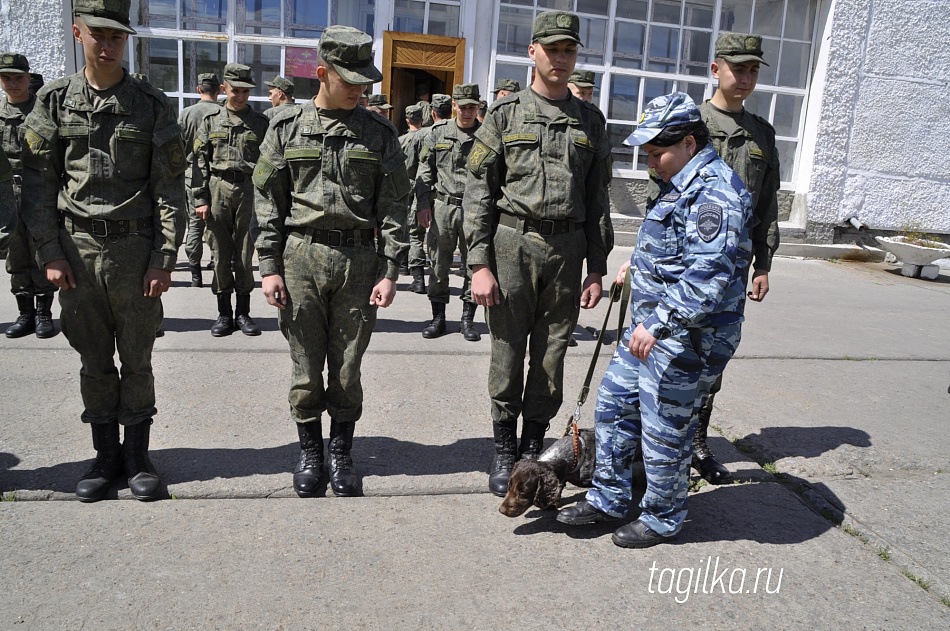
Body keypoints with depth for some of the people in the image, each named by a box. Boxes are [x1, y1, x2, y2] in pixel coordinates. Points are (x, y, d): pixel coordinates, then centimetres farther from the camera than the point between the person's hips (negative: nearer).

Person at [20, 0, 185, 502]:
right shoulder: (54, 101, 5)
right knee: (94, 361, 9)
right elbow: (38, 182, 6)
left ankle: (137, 456, 19)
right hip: (76, 248, 2)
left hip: (135, 247, -1)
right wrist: (50, 253, -1)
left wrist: (163, 259, -7)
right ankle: (105, 456, 23)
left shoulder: (152, 106, 1)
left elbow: (169, 190, -2)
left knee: (136, 360, 6)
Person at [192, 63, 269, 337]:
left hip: (250, 189, -1)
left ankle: (243, 312, 12)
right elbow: (200, 161, 7)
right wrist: (200, 198, -1)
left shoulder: (260, 123, 8)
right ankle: (224, 313, 12)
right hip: (218, 189, 1)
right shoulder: (210, 121, 10)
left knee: (245, 254, 1)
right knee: (220, 253, 3)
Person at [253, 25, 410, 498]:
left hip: (359, 261, 0)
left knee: (347, 369, 7)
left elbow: (394, 206, 3)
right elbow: (267, 201, 6)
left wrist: (390, 271, -4)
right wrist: (269, 267, -1)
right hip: (301, 258, 1)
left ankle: (342, 453, 24)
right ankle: (310, 452, 26)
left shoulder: (379, 133, 5)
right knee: (305, 367, 8)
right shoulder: (287, 129, 6)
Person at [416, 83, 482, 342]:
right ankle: (438, 318, 16)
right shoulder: (438, 132, 7)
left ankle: (468, 319, 16)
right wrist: (423, 203, 3)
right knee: (439, 265, 4)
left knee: (474, 266, 4)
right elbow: (425, 170, 10)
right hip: (443, 206, 1)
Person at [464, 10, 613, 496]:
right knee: (507, 355, 2)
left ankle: (533, 449, 23)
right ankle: (504, 453, 19)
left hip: (567, 250, 2)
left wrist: (596, 270, 6)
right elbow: (478, 191, -1)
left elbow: (598, 201, 12)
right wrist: (479, 264, -9)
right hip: (512, 244, -2)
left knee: (551, 357, 7)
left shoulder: (590, 121, 11)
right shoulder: (505, 114, 3)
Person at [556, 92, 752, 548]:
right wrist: (637, 269, 34)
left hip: (685, 338, -10)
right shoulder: (682, 185, 14)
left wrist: (659, 324, -33)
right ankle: (608, 499, 30)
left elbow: (708, 277, -29)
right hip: (652, 324, 11)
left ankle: (662, 519, 25)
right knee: (614, 404, 15)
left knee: (664, 430, 3)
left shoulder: (715, 193, -20)